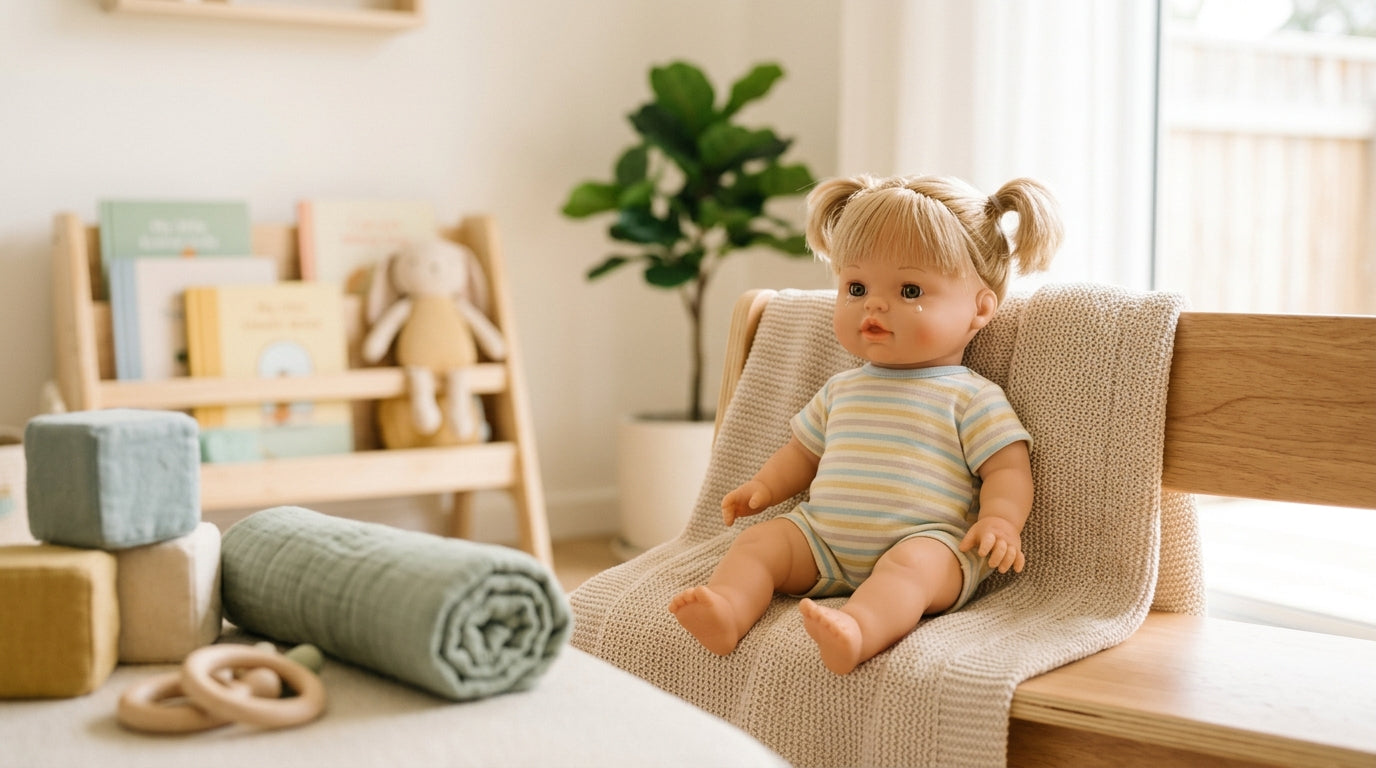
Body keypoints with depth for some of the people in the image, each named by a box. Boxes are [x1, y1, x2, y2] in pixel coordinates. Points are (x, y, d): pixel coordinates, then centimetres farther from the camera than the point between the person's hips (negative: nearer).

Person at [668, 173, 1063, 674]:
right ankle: (726, 611, -39)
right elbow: (804, 450, 32)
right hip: (823, 542, 6)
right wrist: (765, 486, 14)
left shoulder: (971, 397, 3)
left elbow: (1008, 469, -1)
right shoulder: (843, 390, 21)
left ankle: (856, 631, -62)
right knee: (758, 541, -14)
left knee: (911, 563, -36)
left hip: (923, 543, -6)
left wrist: (999, 522, -20)